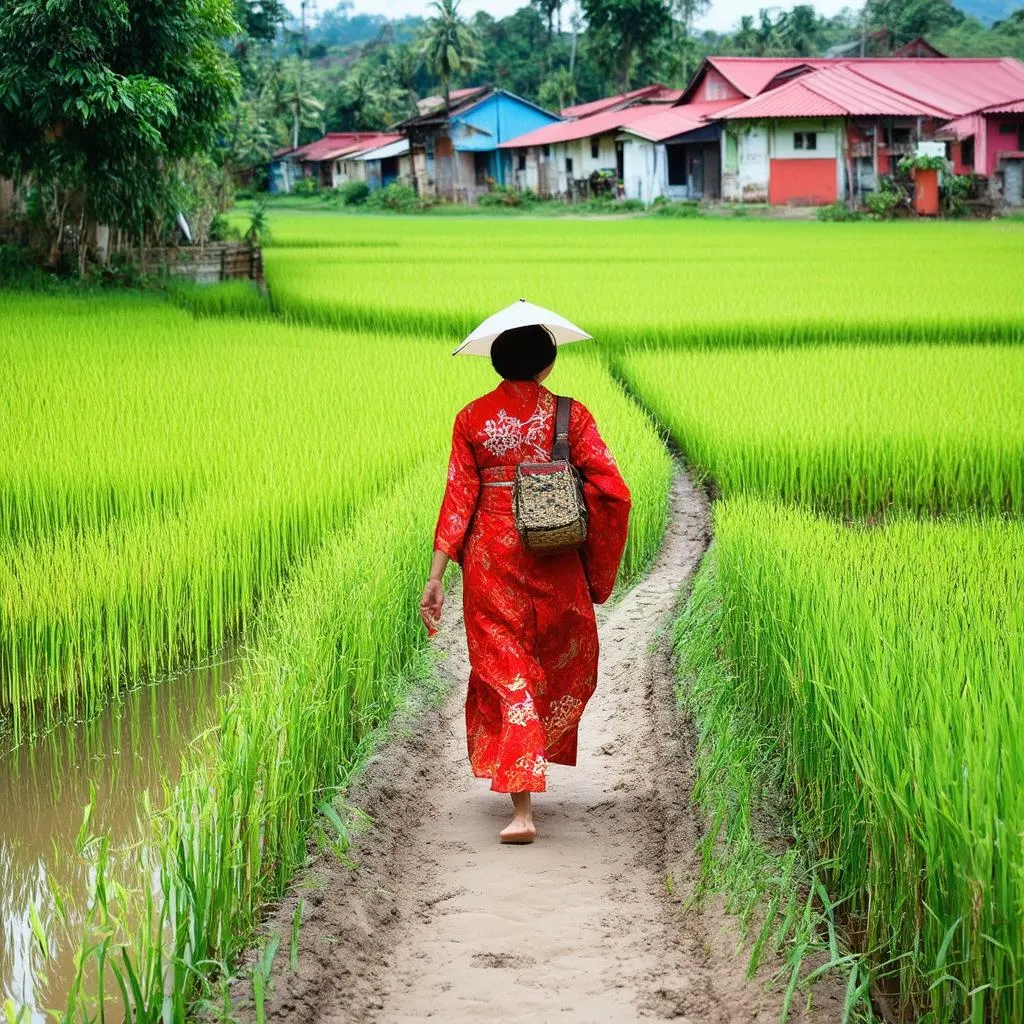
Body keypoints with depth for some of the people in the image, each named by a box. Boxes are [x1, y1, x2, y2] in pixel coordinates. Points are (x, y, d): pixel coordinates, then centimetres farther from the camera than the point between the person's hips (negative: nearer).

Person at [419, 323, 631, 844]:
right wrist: (598, 566, 2)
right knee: (566, 672, 22)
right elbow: (613, 492, -9)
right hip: (556, 565, 0)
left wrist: (436, 576, -4)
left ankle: (522, 807, -6)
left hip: (490, 562, 1)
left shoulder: (472, 419, 0)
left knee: (504, 672, 3)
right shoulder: (570, 416, -2)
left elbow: (458, 498, -5)